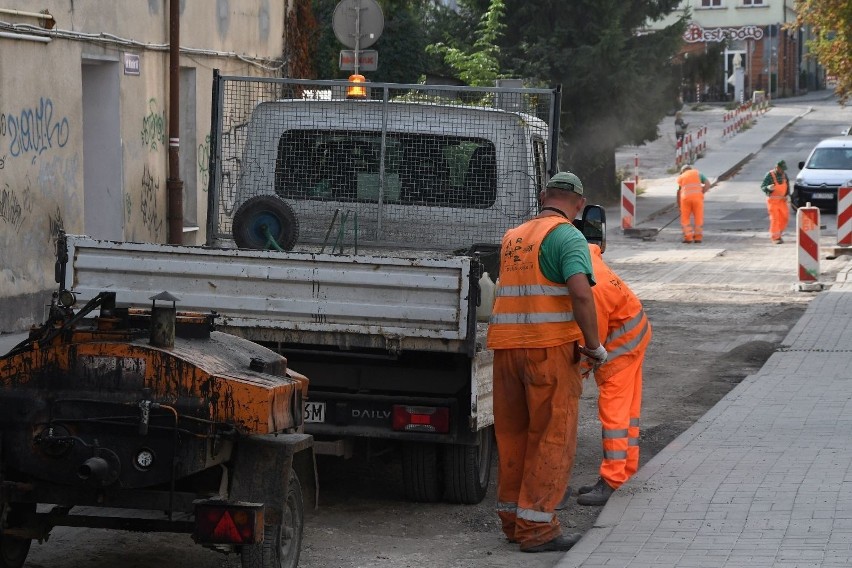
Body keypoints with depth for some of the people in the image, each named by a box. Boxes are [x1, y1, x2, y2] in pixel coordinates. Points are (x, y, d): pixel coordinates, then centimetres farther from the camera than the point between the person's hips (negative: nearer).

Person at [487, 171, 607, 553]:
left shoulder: (513, 237, 17)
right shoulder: (568, 237, -6)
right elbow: (581, 293, -20)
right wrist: (595, 345, -10)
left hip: (506, 346, 7)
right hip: (550, 347, -7)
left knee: (513, 434, 14)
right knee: (552, 437, 0)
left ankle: (512, 518, 21)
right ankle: (536, 527, -1)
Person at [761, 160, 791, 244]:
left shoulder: (784, 174, 3)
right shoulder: (769, 175, -14)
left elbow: (787, 185, 16)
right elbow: (762, 187, -15)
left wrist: (787, 195, 3)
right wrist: (768, 188, -37)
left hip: (782, 200, 6)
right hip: (773, 200, -6)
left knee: (785, 217, 5)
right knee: (774, 218, -9)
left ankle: (778, 234, 23)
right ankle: (775, 237, -3)